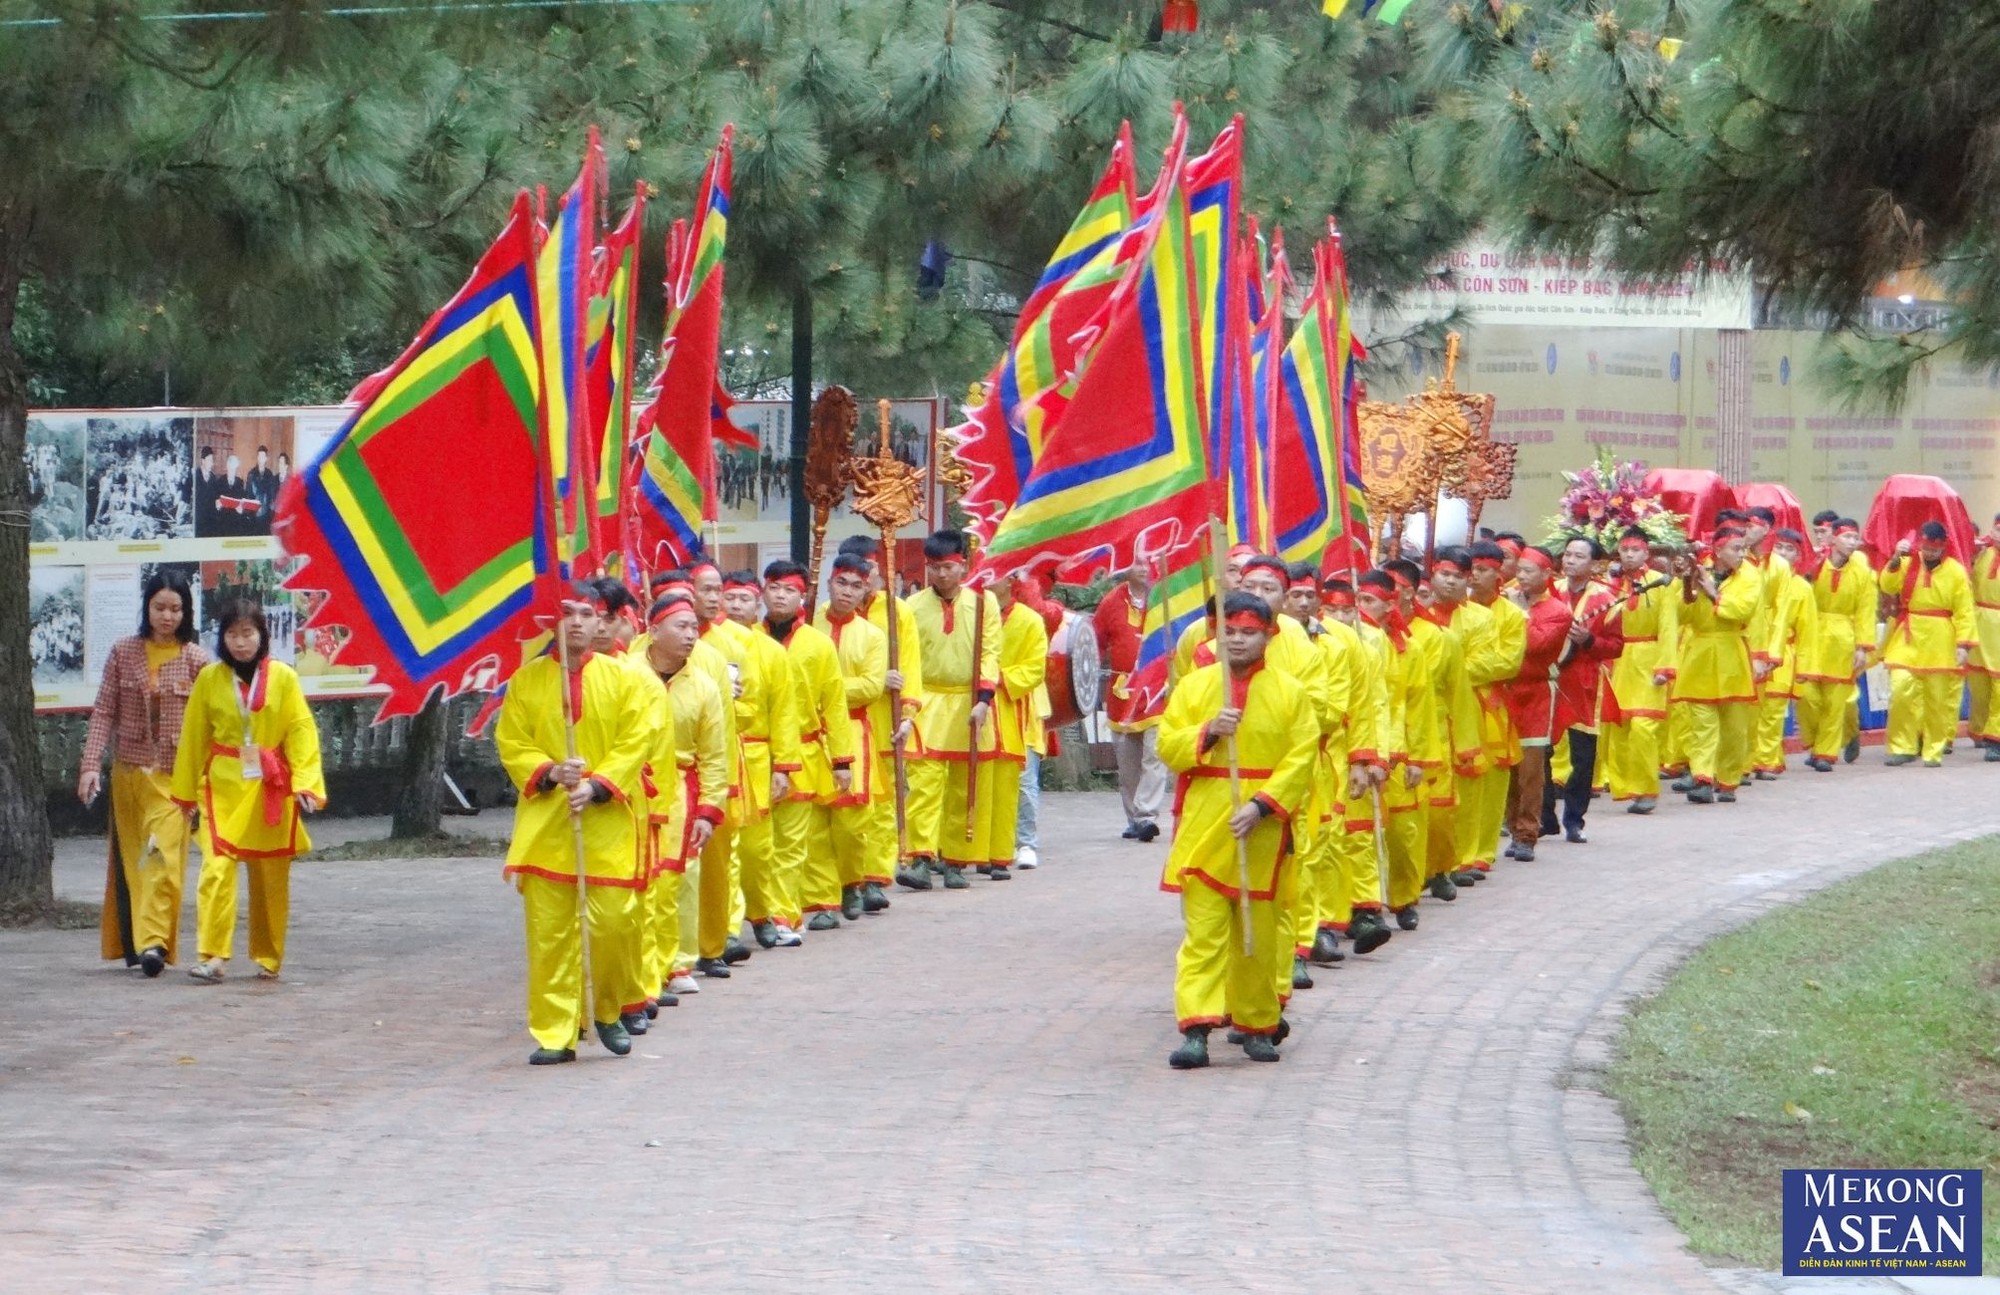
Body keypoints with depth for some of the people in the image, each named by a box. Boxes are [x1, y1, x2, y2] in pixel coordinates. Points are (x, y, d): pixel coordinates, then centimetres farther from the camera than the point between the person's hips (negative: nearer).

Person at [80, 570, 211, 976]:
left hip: (173, 775, -3)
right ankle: (130, 943, 15)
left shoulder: (196, 660, 0)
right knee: (129, 859, 7)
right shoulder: (123, 653, 5)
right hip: (128, 771, 3)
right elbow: (104, 712, 4)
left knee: (164, 856, -15)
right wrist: (91, 764, -5)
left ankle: (154, 942, -22)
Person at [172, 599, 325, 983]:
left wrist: (305, 782, -12)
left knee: (271, 877, 8)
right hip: (222, 789, 0)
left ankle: (269, 958, 20)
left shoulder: (282, 677, -1)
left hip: (271, 790, 0)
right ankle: (212, 956, -16)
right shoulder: (209, 678, 2)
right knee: (216, 868, -14)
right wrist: (186, 792, 12)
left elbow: (301, 731, -1)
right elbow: (194, 736, 8)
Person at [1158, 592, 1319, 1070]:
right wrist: (1208, 732, -14)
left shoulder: (1290, 693, 2)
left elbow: (1300, 760, -4)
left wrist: (1260, 806, -15)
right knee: (1203, 931, -7)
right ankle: (1196, 1028, -13)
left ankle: (1257, 1024, 20)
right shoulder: (1194, 686, 7)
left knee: (1258, 933, 8)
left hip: (1262, 829, 0)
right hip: (1203, 827, 0)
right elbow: (1168, 748, 3)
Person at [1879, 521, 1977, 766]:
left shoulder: (1956, 571, -3)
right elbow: (1888, 586, -10)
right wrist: (1896, 560, -21)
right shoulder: (1907, 564, 4)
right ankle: (1902, 747, 1)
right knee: (1901, 692, -9)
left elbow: (1964, 612, -4)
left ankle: (1934, 750, 15)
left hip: (1941, 644, -1)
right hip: (1908, 640, 1)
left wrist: (1964, 644, -12)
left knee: (1939, 699, 4)